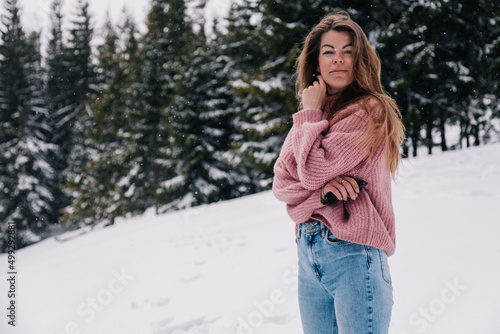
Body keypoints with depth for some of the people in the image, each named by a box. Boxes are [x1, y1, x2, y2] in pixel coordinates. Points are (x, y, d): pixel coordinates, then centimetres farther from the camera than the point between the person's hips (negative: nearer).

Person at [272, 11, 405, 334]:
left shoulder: (369, 110, -7)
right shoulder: (309, 118, 16)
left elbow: (313, 169, -16)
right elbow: (281, 183, 6)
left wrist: (311, 112, -3)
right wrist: (322, 190, -14)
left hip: (352, 252, -7)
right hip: (307, 251, 7)